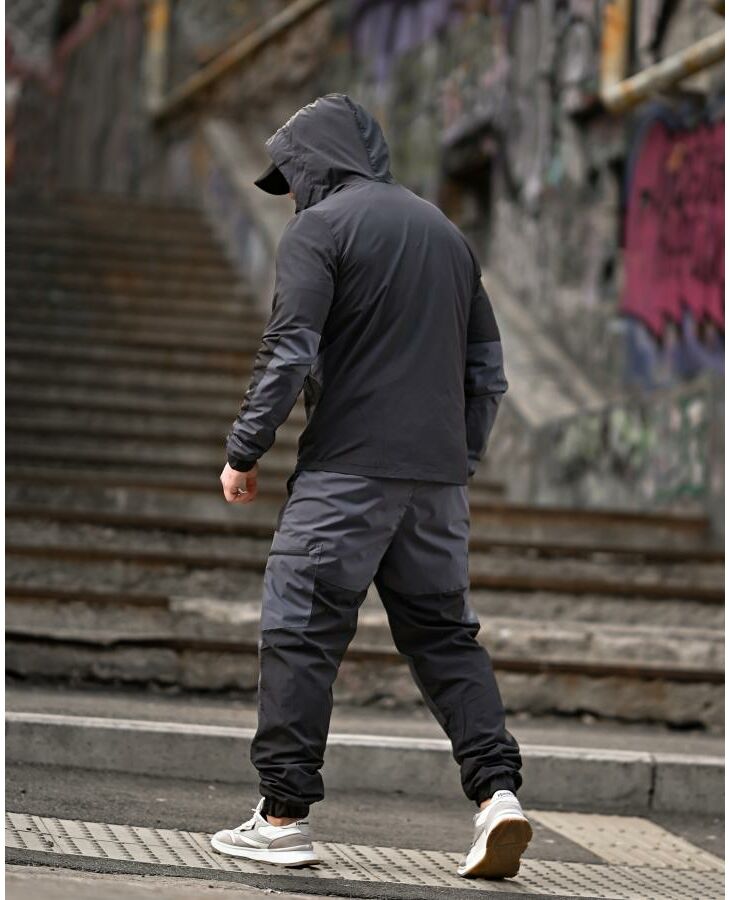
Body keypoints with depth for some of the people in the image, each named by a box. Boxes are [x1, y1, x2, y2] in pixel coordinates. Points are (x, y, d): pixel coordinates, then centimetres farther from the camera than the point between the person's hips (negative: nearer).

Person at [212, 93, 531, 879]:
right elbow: (487, 364, 20)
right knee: (445, 634, 13)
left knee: (300, 634, -1)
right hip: (438, 475, 6)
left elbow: (289, 351, -13)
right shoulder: (446, 232, 18)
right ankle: (496, 789, -2)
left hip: (347, 468, -6)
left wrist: (245, 451, -6)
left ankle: (282, 818, 0)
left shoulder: (318, 229, -4)